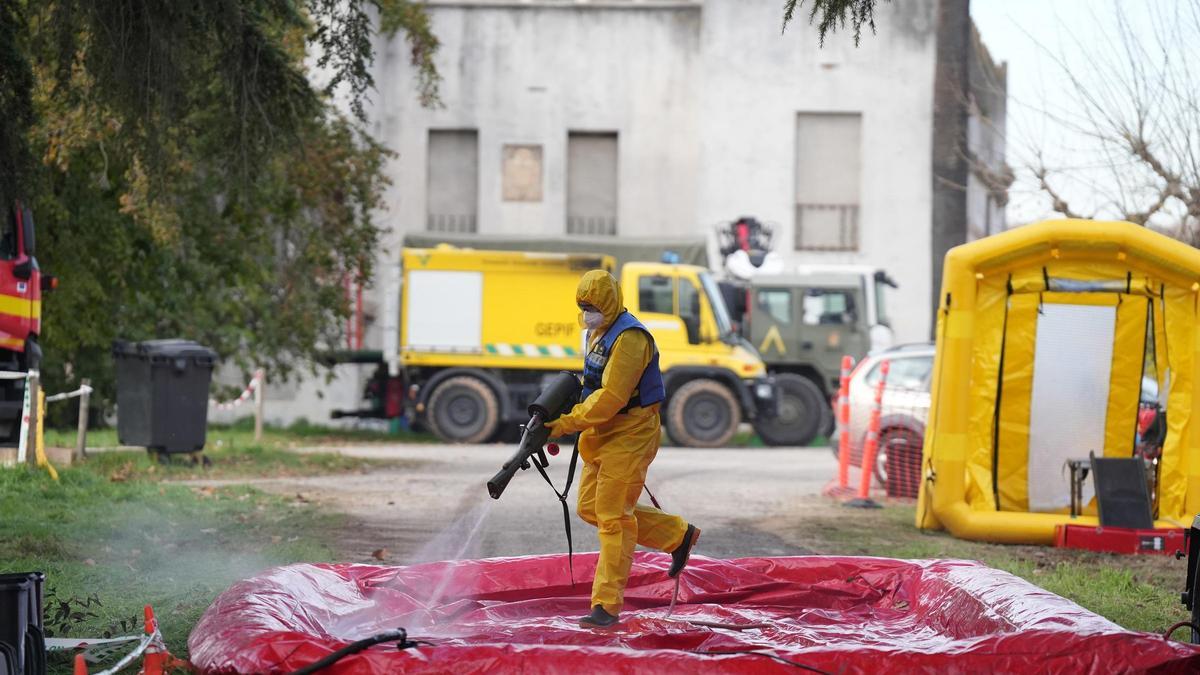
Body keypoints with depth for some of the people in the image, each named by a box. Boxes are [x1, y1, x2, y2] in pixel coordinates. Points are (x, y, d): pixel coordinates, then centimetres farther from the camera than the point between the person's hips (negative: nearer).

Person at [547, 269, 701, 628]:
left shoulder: (629, 338, -20)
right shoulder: (599, 332, 12)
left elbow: (612, 397, -26)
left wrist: (570, 423, -24)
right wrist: (568, 417, 5)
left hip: (629, 437, -10)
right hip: (603, 435, 10)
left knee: (614, 517, -7)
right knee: (591, 508, 13)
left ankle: (607, 606, -3)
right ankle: (678, 534, 25)